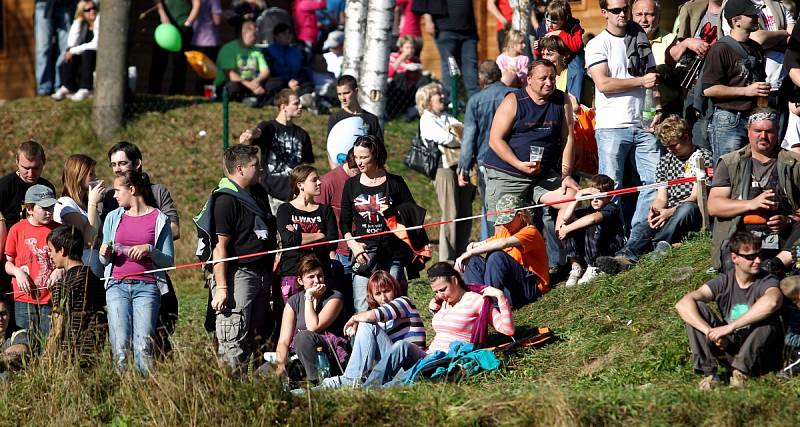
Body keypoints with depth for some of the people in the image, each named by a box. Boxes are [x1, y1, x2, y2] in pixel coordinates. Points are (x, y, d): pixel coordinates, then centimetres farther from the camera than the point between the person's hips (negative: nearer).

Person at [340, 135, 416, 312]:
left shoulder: (395, 183, 3)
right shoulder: (352, 185, 10)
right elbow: (344, 222, 14)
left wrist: (393, 212, -12)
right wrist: (353, 244, -3)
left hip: (392, 254, -1)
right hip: (364, 253, 1)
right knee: (362, 309, -9)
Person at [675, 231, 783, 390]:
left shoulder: (767, 281, -12)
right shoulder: (724, 282, -3)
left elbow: (772, 302, -40)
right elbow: (682, 304, -17)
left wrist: (730, 327, -39)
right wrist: (711, 332, -33)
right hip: (728, 346, 3)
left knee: (767, 319, -32)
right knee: (696, 308, -13)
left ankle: (741, 373, -26)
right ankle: (709, 373, -19)